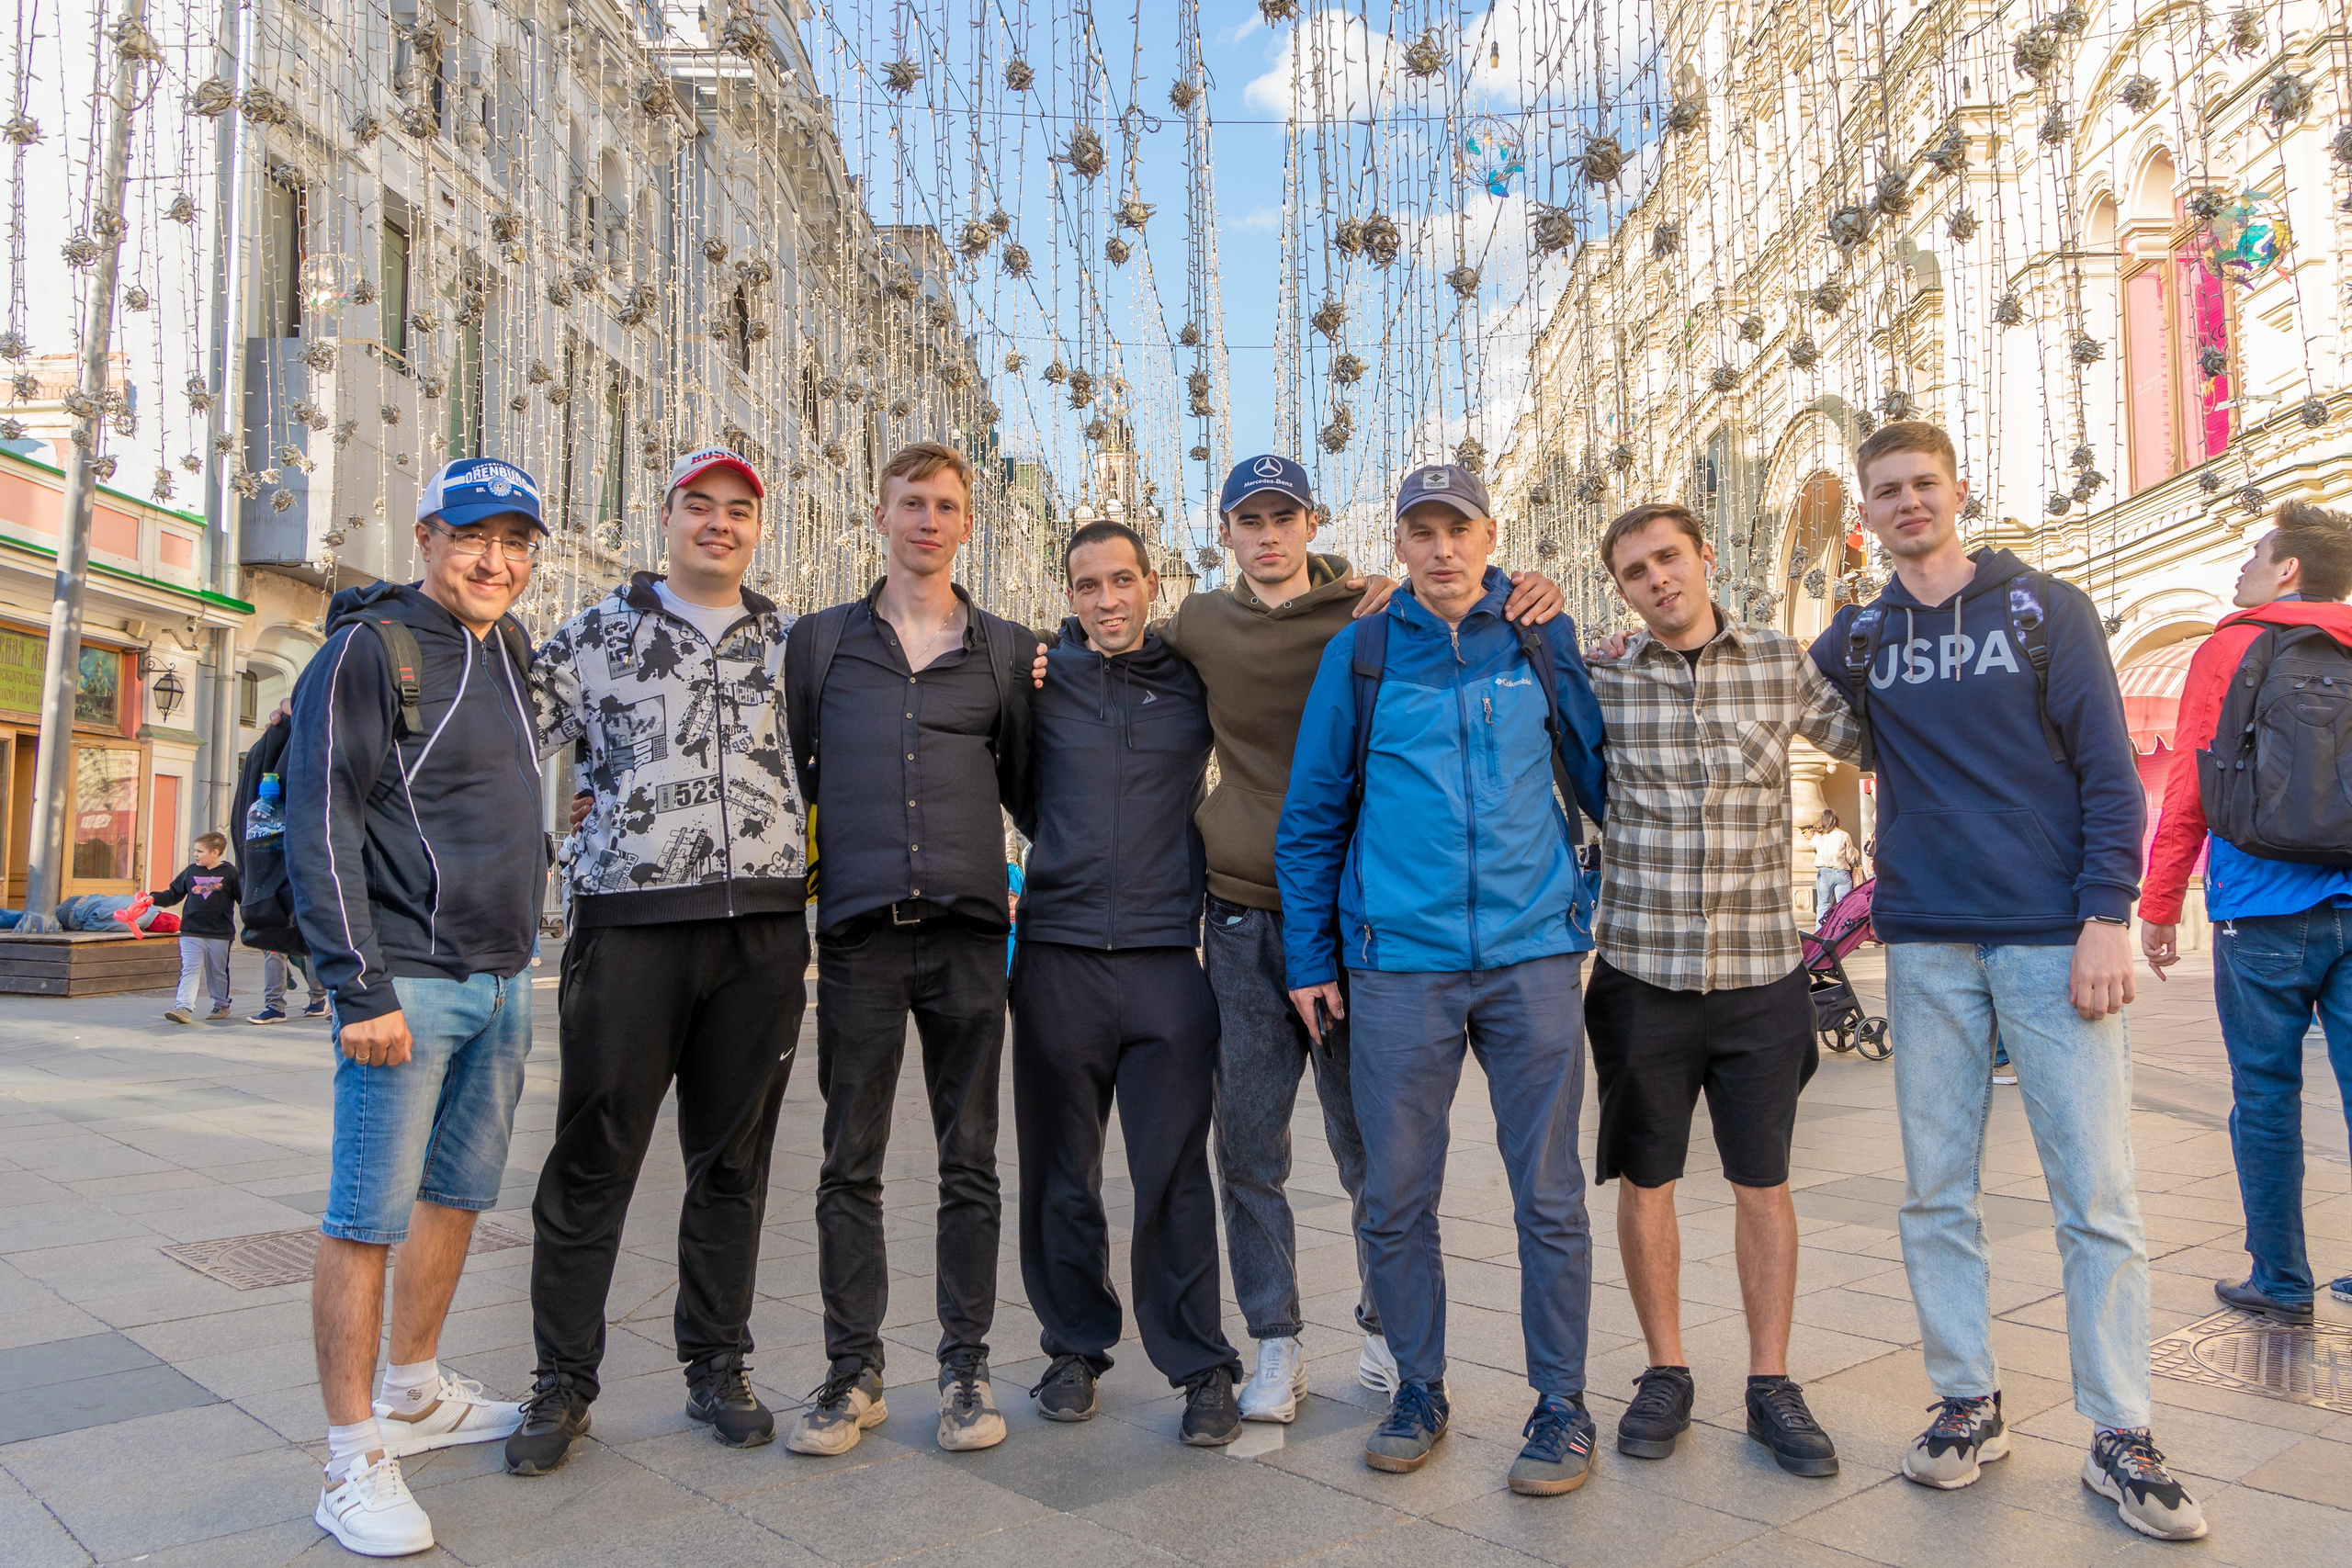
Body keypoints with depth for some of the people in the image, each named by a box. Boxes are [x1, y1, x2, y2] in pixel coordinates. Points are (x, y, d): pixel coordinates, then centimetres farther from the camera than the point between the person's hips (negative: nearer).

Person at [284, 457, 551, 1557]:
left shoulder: (512, 654, 14)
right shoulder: (369, 650, -8)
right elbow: (321, 827, -13)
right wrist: (360, 990, -18)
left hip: (502, 980, 8)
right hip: (408, 983, -7)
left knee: (459, 1193, 16)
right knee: (369, 1215, -2)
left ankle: (415, 1394, 31)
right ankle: (353, 1460, 7)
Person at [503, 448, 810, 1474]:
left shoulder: (793, 645, 14)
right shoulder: (599, 633, 7)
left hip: (763, 932, 2)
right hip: (631, 926, -2)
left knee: (732, 1160, 10)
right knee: (593, 1161, 3)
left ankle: (717, 1368, 24)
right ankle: (563, 1383, 18)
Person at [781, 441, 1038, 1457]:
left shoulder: (1007, 650, 12)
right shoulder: (818, 641, 11)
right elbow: (789, 776, 13)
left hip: (968, 929, 0)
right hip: (858, 932, 0)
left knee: (969, 1161, 6)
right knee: (850, 1164, 5)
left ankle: (965, 1366, 18)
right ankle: (853, 1371, 17)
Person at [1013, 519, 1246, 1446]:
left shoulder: (1196, 679, 8)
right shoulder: (1042, 675, 7)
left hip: (1166, 958, -1)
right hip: (1058, 954, 1)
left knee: (1175, 1174, 0)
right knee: (1059, 1170, 9)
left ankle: (1200, 1364, 13)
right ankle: (1074, 1346, 26)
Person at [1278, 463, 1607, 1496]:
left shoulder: (1543, 642, 7)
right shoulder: (1361, 653, 6)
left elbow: (1601, 778, 16)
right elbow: (1311, 815, 9)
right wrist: (1309, 957, 6)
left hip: (1532, 956, 0)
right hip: (1399, 962, 0)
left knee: (1549, 1196, 4)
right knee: (1395, 1200, 6)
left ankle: (1562, 1406, 20)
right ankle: (1418, 1390, 25)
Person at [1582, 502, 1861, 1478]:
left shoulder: (1782, 664, 3)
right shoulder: (1599, 681, 0)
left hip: (1761, 974, 1)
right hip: (1641, 973, 0)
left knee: (1762, 1183, 8)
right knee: (1644, 1180, 8)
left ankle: (1771, 1386, 22)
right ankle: (1666, 1373, 25)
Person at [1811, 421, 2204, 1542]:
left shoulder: (2046, 609, 3)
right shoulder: (1856, 639, 9)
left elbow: (2108, 768, -1)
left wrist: (2108, 915, -10)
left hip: (2051, 939, -2)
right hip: (1925, 945, 3)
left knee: (2097, 1195, 0)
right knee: (1937, 1194, 7)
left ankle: (2120, 1437, 11)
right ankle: (1968, 1404, 20)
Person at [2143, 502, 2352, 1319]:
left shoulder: (2230, 652, -2)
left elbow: (2189, 792, -4)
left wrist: (2158, 907, 2)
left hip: (2264, 910, -4)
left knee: (2266, 1098, 4)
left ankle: (2281, 1281, 11)